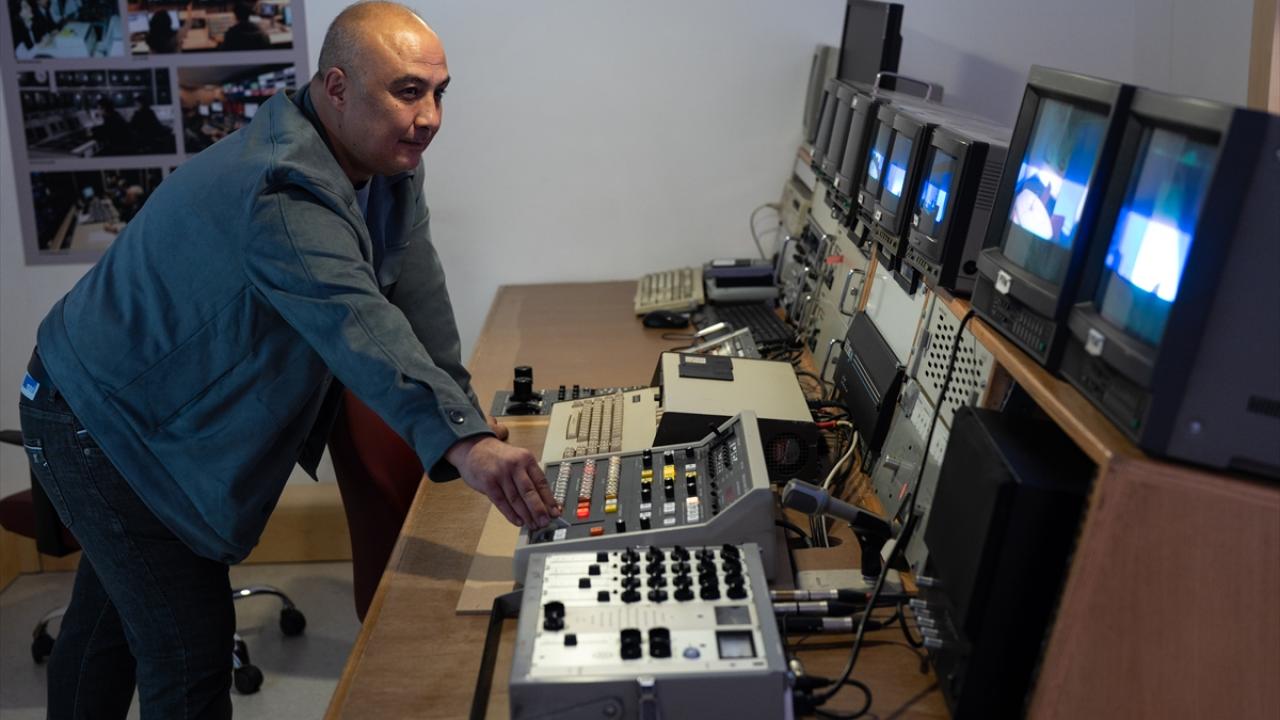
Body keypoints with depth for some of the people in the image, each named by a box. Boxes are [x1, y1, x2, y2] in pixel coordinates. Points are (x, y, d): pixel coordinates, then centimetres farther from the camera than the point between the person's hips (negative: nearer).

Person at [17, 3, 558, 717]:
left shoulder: (388, 167, -5)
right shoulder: (284, 195, -35)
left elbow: (419, 300, -5)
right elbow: (358, 326, -50)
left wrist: (466, 421, -10)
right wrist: (463, 443, -62)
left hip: (157, 411, 10)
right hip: (97, 423, -10)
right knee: (191, 643, -7)